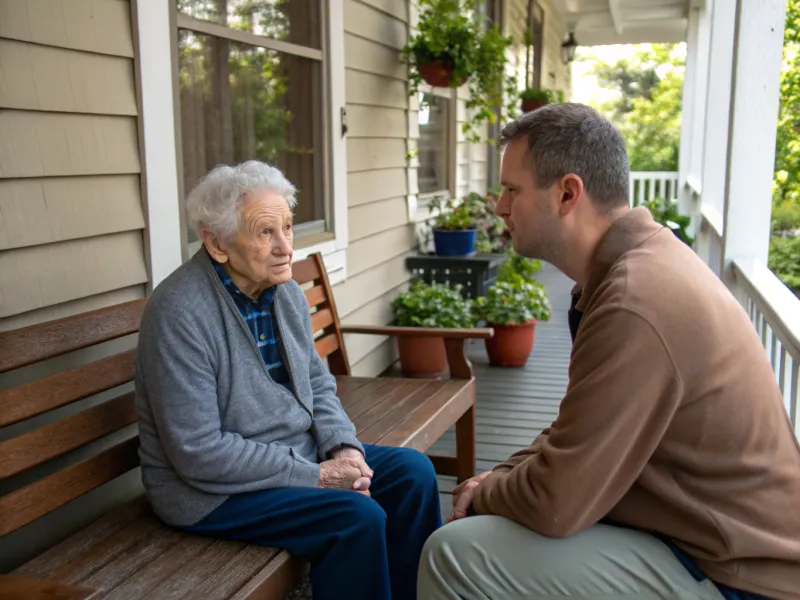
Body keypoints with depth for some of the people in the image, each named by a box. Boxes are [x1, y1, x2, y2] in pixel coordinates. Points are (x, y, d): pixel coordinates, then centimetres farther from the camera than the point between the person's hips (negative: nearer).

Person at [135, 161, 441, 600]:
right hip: (211, 490, -8)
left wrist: (344, 448, -8)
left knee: (412, 472, -1)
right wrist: (315, 476, -22)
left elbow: (318, 384, 11)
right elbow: (199, 454, -25)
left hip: (299, 454, 8)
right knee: (357, 516, -24)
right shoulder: (179, 314, -24)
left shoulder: (285, 291, 1)